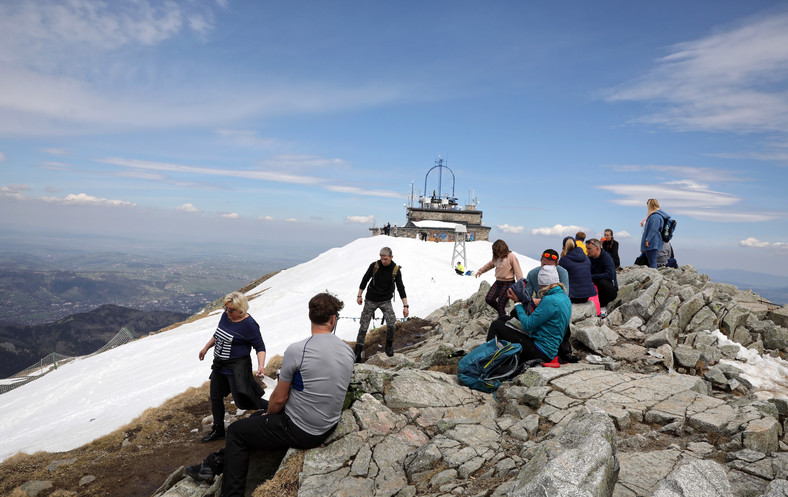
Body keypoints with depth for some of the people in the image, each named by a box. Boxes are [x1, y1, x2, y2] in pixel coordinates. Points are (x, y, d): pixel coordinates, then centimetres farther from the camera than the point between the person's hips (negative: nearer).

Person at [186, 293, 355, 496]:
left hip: (300, 431, -7)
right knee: (255, 419, 25)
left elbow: (279, 398, -14)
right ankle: (215, 464, 34)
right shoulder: (348, 351, -3)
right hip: (329, 427, 7)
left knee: (235, 431, 14)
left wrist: (269, 413, 9)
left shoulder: (296, 350, -24)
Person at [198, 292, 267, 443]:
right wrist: (206, 348, 26)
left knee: (242, 402, -7)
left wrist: (261, 366, -29)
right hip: (219, 365, 8)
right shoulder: (225, 315, 2)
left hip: (237, 367, -8)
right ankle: (218, 430, 34)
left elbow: (260, 347, -16)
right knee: (215, 398, 15)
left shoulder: (249, 324, -20)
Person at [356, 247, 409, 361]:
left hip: (385, 301, 0)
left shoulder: (396, 270, -9)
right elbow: (365, 280, 2)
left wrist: (405, 306, -9)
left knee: (392, 323, -19)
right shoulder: (374, 266, -11)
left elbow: (401, 288, -5)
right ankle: (357, 353, 9)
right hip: (371, 300, 0)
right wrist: (359, 295, 5)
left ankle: (389, 346, 6)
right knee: (364, 326, -1)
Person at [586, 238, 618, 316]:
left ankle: (603, 307, -13)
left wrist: (591, 277, -30)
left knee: (602, 282, -35)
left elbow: (609, 275, -29)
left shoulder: (606, 257, -15)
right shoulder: (589, 258, 2)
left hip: (611, 290, -5)